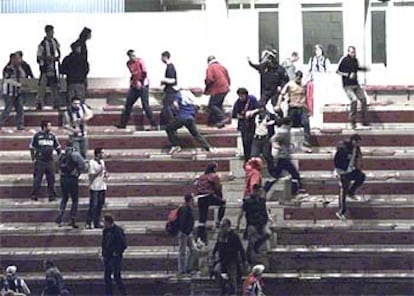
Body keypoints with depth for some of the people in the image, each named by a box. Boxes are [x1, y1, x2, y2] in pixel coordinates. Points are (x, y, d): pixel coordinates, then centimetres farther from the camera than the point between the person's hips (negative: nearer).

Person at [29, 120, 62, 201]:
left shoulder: (52, 136, 10)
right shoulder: (37, 136, 0)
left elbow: (58, 147, 18)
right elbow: (32, 147, 6)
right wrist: (33, 158, 0)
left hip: (50, 161, 3)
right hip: (40, 161, -3)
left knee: (51, 179, 3)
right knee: (37, 179, 0)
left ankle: (52, 195, 8)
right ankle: (34, 195, 7)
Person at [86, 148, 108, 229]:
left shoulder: (102, 162, 12)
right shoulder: (92, 163, -11)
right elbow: (91, 176, -13)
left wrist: (106, 174, 2)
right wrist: (99, 171, -21)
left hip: (102, 187, 7)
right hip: (94, 188, -7)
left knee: (100, 205, 8)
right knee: (93, 205, -8)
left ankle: (97, 223, 14)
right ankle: (88, 223, -3)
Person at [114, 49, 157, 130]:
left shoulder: (140, 61, -12)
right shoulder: (128, 64, 8)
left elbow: (144, 73, -15)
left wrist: (140, 82, -21)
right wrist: (132, 80, 7)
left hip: (143, 86, -7)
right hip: (134, 86, 7)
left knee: (145, 105, -11)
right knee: (128, 104, 11)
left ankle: (153, 125, -7)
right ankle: (123, 124, 22)